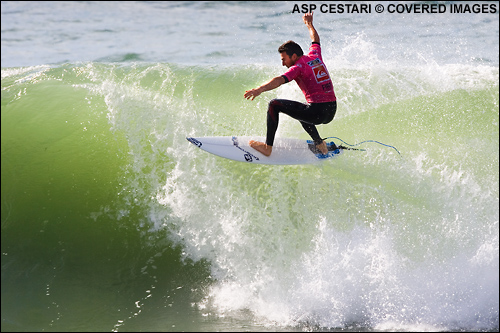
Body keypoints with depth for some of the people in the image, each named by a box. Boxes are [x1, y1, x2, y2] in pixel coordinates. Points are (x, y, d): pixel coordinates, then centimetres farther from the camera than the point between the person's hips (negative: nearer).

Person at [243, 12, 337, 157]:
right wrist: (309, 24, 53)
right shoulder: (315, 56, 14)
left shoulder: (298, 67, -7)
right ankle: (320, 144, 35)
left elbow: (280, 80, -25)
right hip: (332, 112, 8)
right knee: (301, 111, 39)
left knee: (274, 105, -2)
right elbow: (315, 40, 36)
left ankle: (267, 147, -3)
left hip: (317, 111, -8)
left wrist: (260, 89, -37)